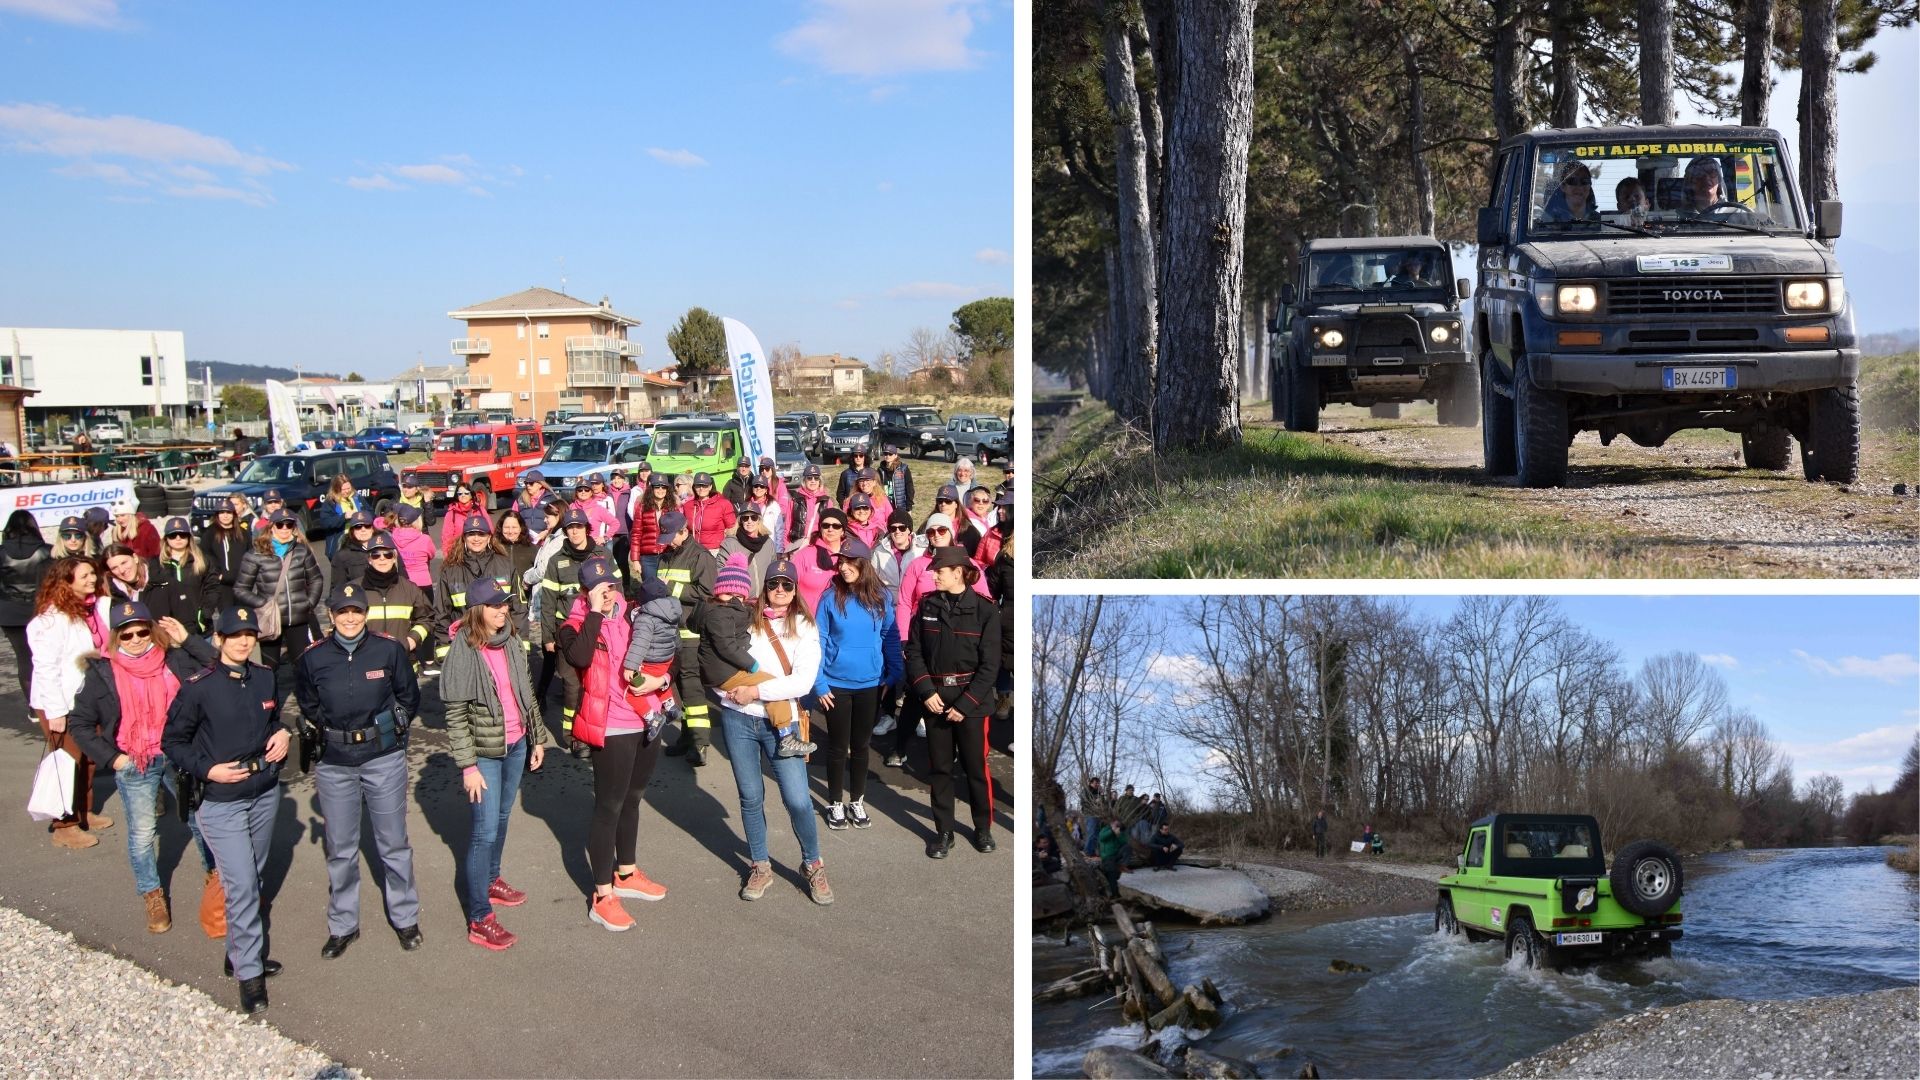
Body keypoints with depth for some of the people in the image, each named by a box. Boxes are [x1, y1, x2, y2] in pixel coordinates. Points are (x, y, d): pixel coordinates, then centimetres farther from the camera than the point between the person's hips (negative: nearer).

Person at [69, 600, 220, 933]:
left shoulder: (175, 660, -4)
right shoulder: (102, 673, -6)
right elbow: (79, 723, 0)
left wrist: (187, 640, -13)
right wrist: (110, 757, -6)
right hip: (134, 765, -1)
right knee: (142, 833, 7)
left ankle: (214, 873, 35)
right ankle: (153, 895, 25)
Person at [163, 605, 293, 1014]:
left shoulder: (266, 677, 2)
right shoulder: (199, 688, -12)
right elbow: (172, 741, -4)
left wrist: (283, 732, -1)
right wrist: (207, 769, -16)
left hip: (265, 795, 5)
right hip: (221, 802, -5)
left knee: (252, 878, 17)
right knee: (241, 884, -8)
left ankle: (240, 952, 33)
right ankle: (249, 973, 2)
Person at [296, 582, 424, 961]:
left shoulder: (389, 650, -7)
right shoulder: (314, 658, -4)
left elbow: (409, 698, 6)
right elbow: (308, 707, 13)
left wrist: (389, 730, 3)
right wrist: (332, 730, 5)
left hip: (384, 759, -1)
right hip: (334, 763, 1)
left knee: (393, 843, 8)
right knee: (340, 849, 10)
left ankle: (405, 918, 24)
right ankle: (343, 925, 24)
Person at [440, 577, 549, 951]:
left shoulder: (511, 642, 2)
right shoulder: (464, 651, -16)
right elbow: (456, 714, -15)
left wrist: (537, 738, 13)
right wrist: (468, 766, -16)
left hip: (516, 745, 6)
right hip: (485, 751, -6)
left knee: (502, 818, 19)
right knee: (486, 830, -4)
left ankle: (491, 879, 40)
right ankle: (479, 920, 2)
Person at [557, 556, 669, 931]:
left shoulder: (632, 615, 5)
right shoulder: (575, 626, -11)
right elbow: (579, 656, -34)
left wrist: (660, 679, -6)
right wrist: (595, 611, -26)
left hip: (646, 723, 7)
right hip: (611, 729, -7)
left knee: (631, 798, 21)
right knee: (609, 806, -2)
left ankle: (626, 874, 38)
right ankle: (602, 897, 7)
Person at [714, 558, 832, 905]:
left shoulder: (804, 628, -1)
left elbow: (803, 681, -11)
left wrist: (756, 691, -15)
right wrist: (727, 690, -8)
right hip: (738, 719, 1)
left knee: (797, 800, -7)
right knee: (751, 797, 9)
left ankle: (813, 865, 15)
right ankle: (760, 866, 27)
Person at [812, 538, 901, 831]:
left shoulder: (881, 597, -3)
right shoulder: (830, 598, -8)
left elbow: (891, 638, 4)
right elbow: (818, 642, -6)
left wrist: (893, 675, -1)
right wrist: (819, 684, -10)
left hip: (870, 684, 2)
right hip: (836, 684, -2)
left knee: (861, 745, 14)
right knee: (838, 746, 9)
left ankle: (857, 801, 29)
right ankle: (835, 804, 24)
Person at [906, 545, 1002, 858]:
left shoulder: (985, 609, -8)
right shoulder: (927, 605, 1)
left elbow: (990, 664, -10)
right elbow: (914, 651, 2)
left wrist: (965, 704, -14)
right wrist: (926, 691, -12)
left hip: (972, 701, -3)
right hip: (935, 699, 3)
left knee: (976, 768, 7)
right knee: (939, 768, 9)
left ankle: (983, 828, 25)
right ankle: (943, 831, 21)